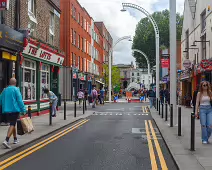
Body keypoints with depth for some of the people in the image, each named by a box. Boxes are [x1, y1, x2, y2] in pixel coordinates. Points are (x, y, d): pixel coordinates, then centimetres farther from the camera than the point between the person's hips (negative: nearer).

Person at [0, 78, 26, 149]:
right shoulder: (16, 89, -7)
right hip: (15, 109, -6)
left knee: (12, 124, 20)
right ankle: (6, 140, -23)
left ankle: (15, 139, 31)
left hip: (7, 110, 6)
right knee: (12, 125, -8)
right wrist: (23, 110, -10)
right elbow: (20, 100, -12)